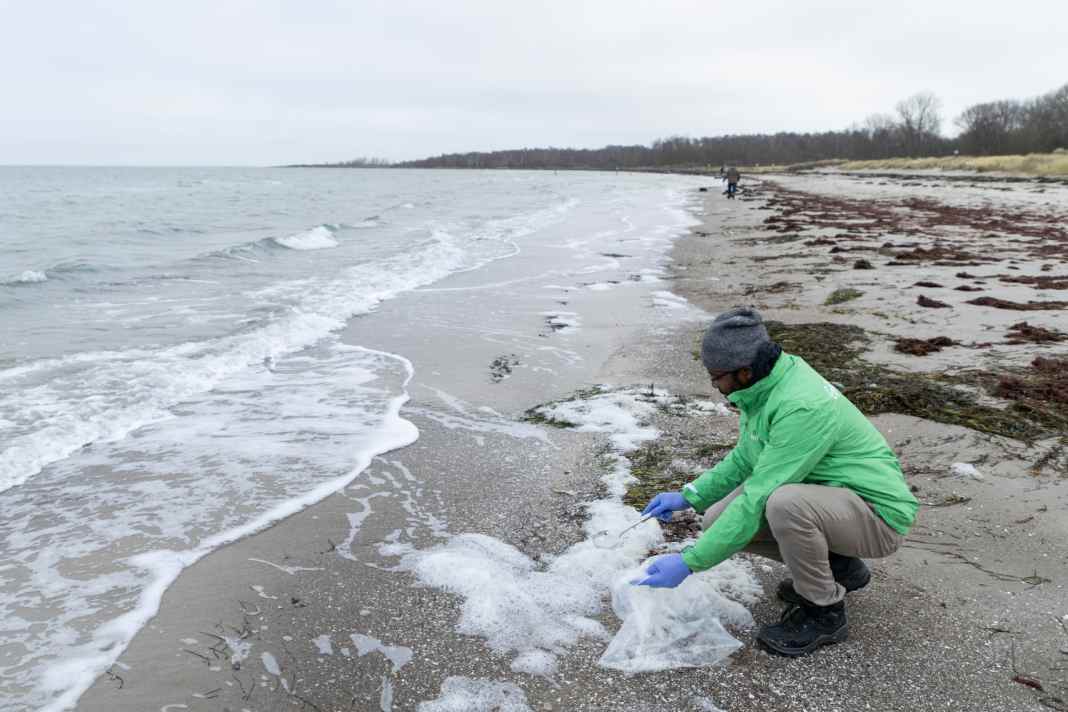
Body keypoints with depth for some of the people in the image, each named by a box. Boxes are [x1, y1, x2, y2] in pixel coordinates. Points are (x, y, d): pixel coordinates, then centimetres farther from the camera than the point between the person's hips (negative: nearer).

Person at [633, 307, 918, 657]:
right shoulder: (763, 385, -4)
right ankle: (837, 566, 13)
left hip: (877, 514, -9)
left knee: (784, 503, -37)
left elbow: (757, 499, -32)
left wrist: (688, 562, -28)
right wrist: (688, 496, 4)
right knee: (718, 518, -4)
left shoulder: (802, 407, -32)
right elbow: (745, 458, 12)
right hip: (824, 494, 9)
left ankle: (824, 612, -9)